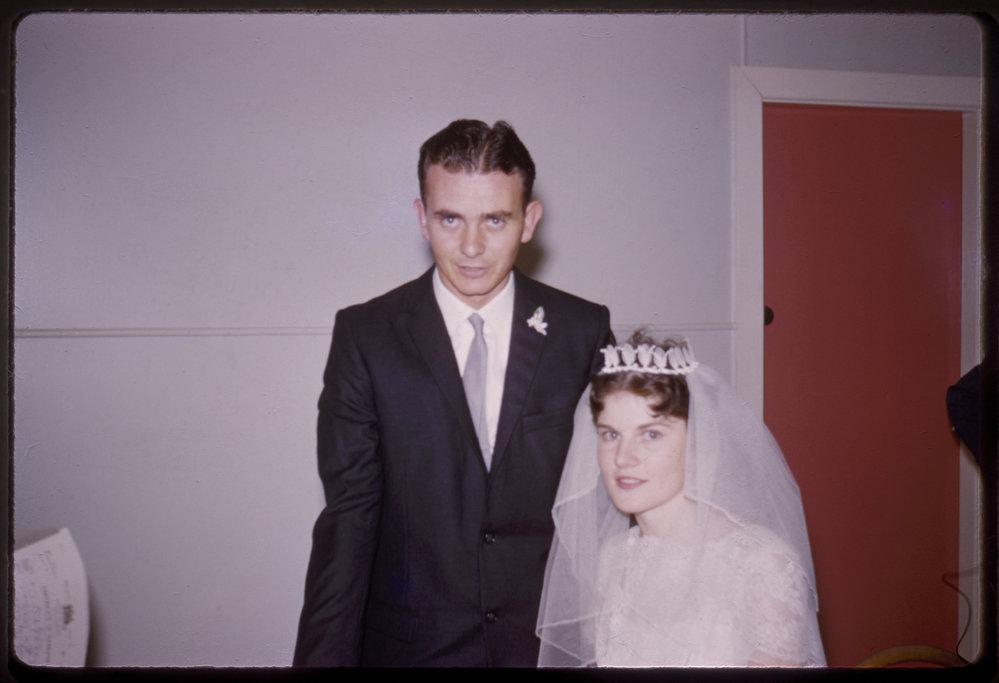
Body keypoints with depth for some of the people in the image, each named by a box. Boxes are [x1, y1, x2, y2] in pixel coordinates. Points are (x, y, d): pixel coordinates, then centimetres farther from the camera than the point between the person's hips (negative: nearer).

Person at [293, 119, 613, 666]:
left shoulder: (584, 330, -5)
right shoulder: (365, 337, -8)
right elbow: (347, 518, -9)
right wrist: (324, 656, -14)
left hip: (550, 639, 1)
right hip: (412, 643, 0)